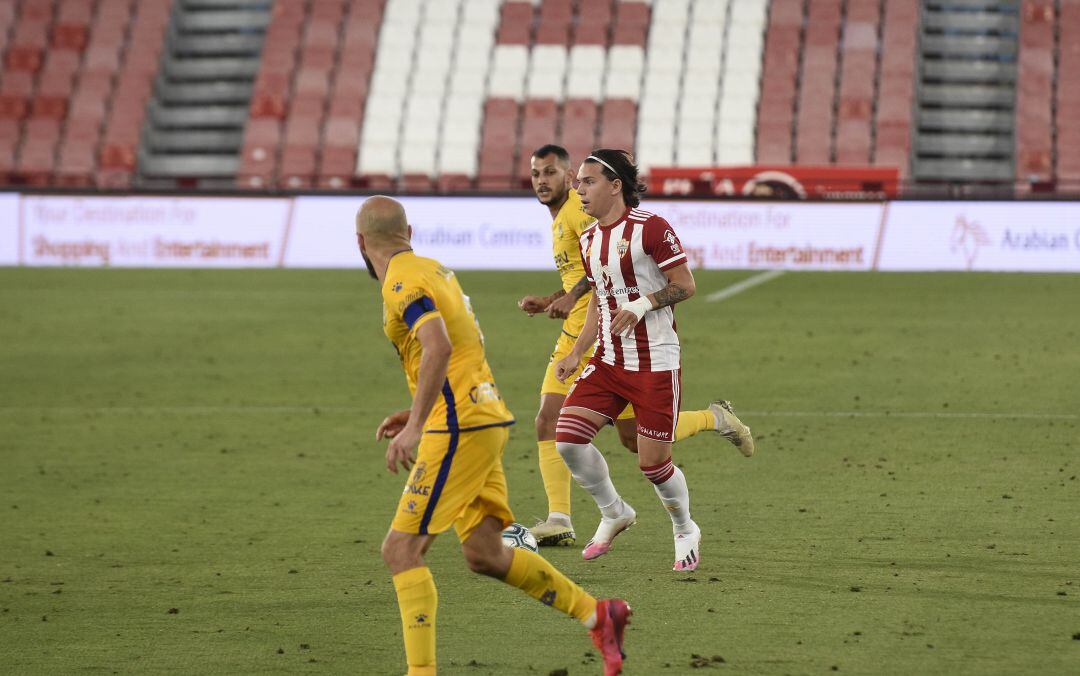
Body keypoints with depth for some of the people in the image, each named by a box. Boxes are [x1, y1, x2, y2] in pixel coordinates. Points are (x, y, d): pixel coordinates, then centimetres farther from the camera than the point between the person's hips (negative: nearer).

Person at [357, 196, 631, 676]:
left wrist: (414, 427, -31)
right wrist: (418, 413, 24)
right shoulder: (434, 270, 18)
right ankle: (596, 615, 16)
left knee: (401, 550, -8)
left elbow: (439, 349, -29)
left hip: (459, 430, -9)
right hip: (485, 420, 9)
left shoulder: (403, 283, -12)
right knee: (484, 555, 13)